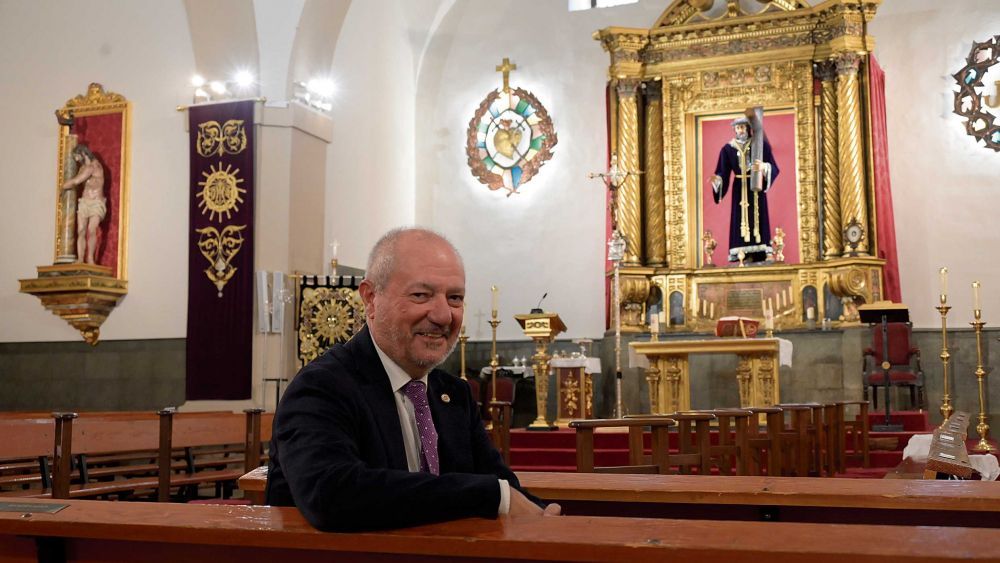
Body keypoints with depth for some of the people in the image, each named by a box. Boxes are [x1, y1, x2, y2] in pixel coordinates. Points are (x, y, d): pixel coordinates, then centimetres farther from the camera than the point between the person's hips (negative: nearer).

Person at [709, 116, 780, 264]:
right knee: (740, 219, -4)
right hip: (739, 189, 1)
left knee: (757, 218, -5)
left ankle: (759, 254, -7)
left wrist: (764, 167, -29)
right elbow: (723, 174, -1)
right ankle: (744, 257, -5)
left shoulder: (760, 144, -1)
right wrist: (716, 180, -24)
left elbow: (774, 168, -7)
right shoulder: (728, 148, 3)